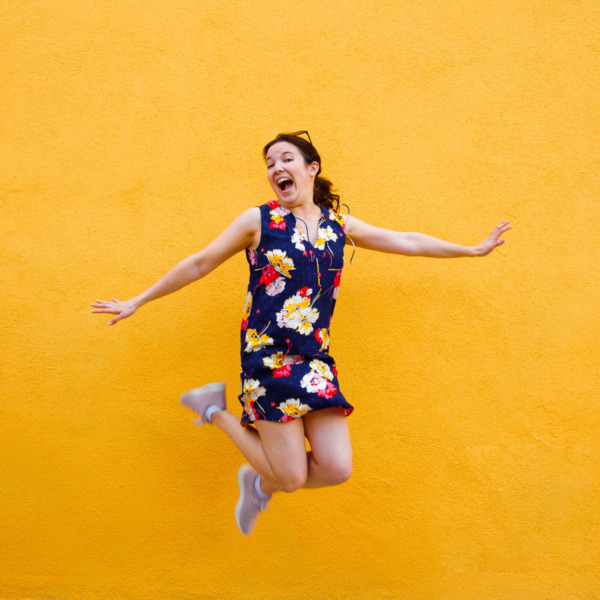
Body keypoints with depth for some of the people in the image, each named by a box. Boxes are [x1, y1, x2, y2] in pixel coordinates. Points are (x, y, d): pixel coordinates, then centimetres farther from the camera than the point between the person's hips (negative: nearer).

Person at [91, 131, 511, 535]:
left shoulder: (339, 225, 11)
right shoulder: (259, 220, 1)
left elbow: (408, 243, 19)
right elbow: (201, 263, 7)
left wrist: (475, 250, 22)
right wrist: (137, 302, 9)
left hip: (316, 361, 4)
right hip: (269, 357, -4)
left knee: (336, 468, -6)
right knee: (292, 476, -6)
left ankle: (261, 482, 24)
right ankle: (217, 410, 16)